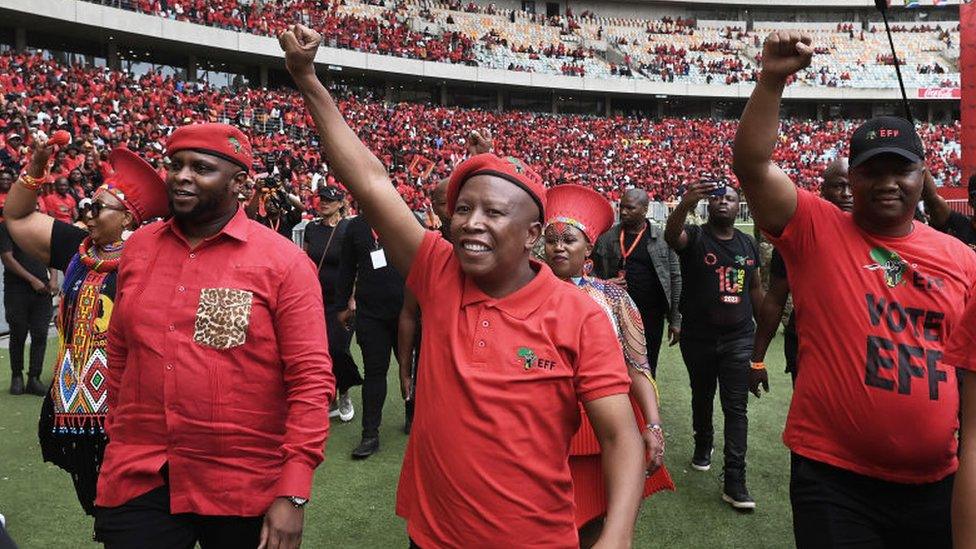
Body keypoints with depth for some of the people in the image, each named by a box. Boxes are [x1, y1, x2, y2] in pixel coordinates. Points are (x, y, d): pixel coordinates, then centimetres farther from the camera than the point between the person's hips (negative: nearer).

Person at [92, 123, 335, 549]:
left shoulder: (283, 262, -11)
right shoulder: (138, 248, 4)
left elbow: (311, 379, -13)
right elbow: (119, 356, 14)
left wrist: (293, 494, -16)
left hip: (245, 489, -3)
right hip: (138, 480, 3)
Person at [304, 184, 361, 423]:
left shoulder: (349, 229, -7)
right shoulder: (311, 228, 8)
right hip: (315, 298, 5)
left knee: (337, 349, -9)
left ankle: (344, 395, 17)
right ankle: (331, 402, 20)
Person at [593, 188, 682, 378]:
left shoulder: (663, 238, 1)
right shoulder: (607, 238, 2)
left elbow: (674, 279, 3)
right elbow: (592, 273, 8)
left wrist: (675, 319, 1)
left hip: (652, 316, 0)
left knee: (647, 370, 10)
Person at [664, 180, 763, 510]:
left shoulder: (748, 244, 7)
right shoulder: (695, 237, -6)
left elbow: (756, 288, 15)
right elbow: (671, 236, -31)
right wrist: (685, 204, -51)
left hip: (739, 338, 2)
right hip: (698, 337, -2)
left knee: (736, 407, -2)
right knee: (702, 397, 17)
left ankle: (734, 480, 0)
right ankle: (703, 446, 43)